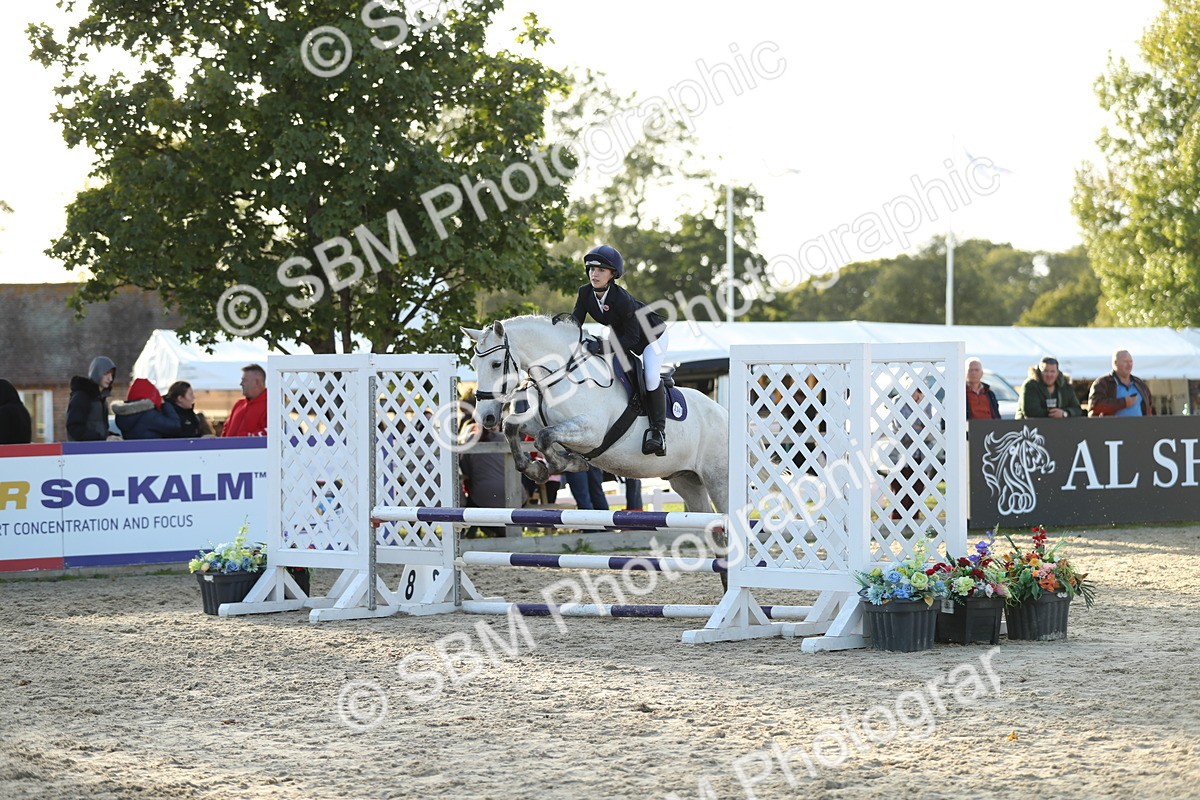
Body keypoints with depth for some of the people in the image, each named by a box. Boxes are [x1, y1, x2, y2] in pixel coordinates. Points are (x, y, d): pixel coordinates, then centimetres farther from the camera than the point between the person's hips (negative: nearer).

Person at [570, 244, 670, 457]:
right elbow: (575, 323, -10)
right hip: (622, 337, 8)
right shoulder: (585, 293, -18)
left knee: (650, 376, -25)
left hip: (652, 336, -8)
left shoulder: (622, 299, -37)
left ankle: (658, 431, -19)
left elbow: (631, 338, -35)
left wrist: (602, 346, -45)